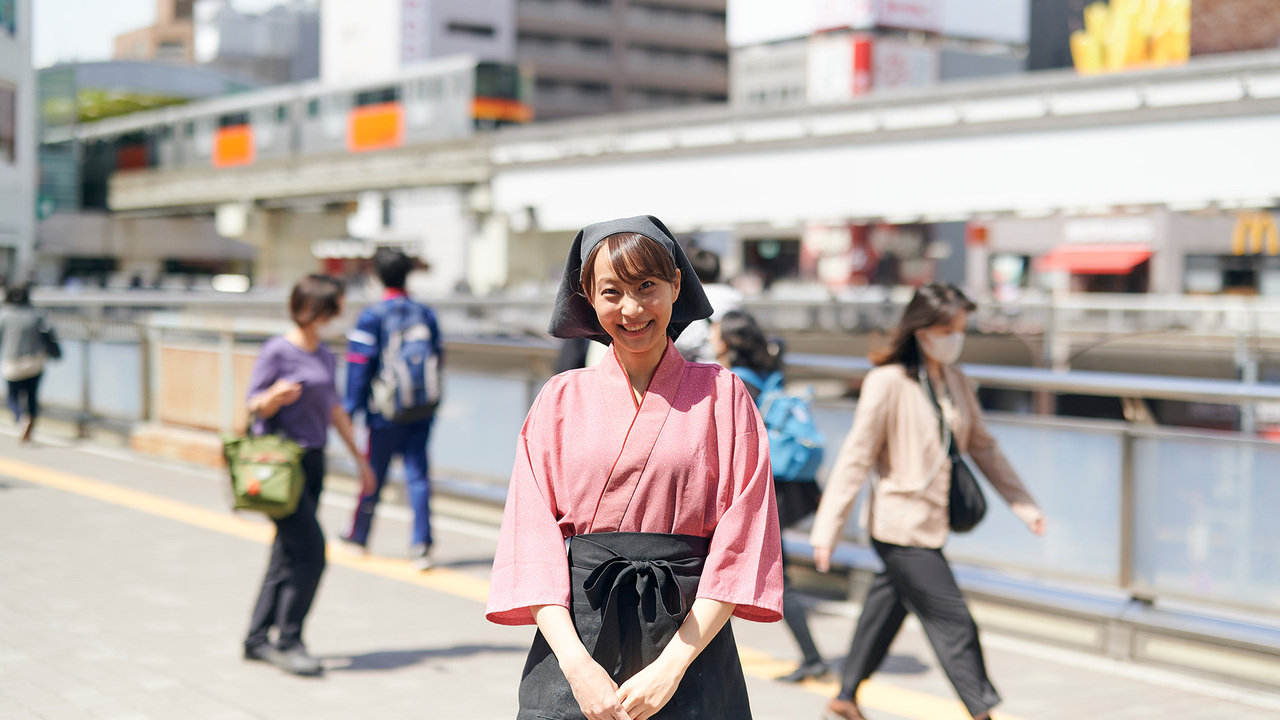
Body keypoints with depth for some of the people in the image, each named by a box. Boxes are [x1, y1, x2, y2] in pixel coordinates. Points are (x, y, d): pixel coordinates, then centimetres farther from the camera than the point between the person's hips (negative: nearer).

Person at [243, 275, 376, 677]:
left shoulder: (325, 357, 14)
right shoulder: (277, 351, -8)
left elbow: (335, 411, 22)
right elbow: (256, 407, -7)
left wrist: (359, 458, 26)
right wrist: (276, 396, -29)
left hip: (312, 462, 8)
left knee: (289, 556, 9)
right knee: (310, 552, -13)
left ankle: (257, 640, 18)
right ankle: (288, 642, -3)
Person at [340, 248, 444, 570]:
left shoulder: (372, 317, -8)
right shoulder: (426, 314, 5)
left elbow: (359, 365, -9)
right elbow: (438, 358, 11)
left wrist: (351, 407, -3)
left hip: (385, 413, -3)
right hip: (422, 411, 3)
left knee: (374, 474, 10)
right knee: (418, 474, 2)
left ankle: (359, 536, 27)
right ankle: (421, 544, -6)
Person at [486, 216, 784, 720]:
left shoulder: (721, 395, 2)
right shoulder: (561, 398, 5)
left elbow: (741, 545, -3)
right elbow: (532, 540, -1)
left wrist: (673, 664, -11)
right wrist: (577, 664, -13)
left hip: (691, 633, 0)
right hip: (574, 637, 1)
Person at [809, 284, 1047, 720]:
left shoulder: (955, 380, 7)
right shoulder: (888, 382, -15)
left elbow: (982, 446, 16)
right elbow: (855, 459, -14)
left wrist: (1023, 504, 12)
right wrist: (827, 530, -15)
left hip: (933, 522, 7)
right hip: (901, 526, -7)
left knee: (887, 610, 17)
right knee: (953, 623, -5)